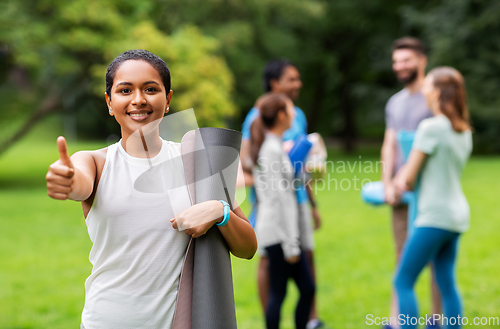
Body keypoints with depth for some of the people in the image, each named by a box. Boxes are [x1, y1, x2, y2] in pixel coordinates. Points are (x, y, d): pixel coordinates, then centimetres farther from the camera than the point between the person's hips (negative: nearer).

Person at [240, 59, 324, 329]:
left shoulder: (298, 115, 13)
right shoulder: (258, 115, -6)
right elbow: (245, 161, -13)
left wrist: (312, 204, 20)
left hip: (297, 196, 6)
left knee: (306, 255, 5)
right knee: (269, 259, 1)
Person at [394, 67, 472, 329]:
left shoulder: (430, 127, -14)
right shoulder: (463, 130, 11)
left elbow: (408, 177, -10)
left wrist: (401, 183, 11)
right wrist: (405, 181, 15)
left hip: (435, 216, -8)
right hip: (457, 215, 8)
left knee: (403, 282, -2)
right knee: (447, 284, 11)